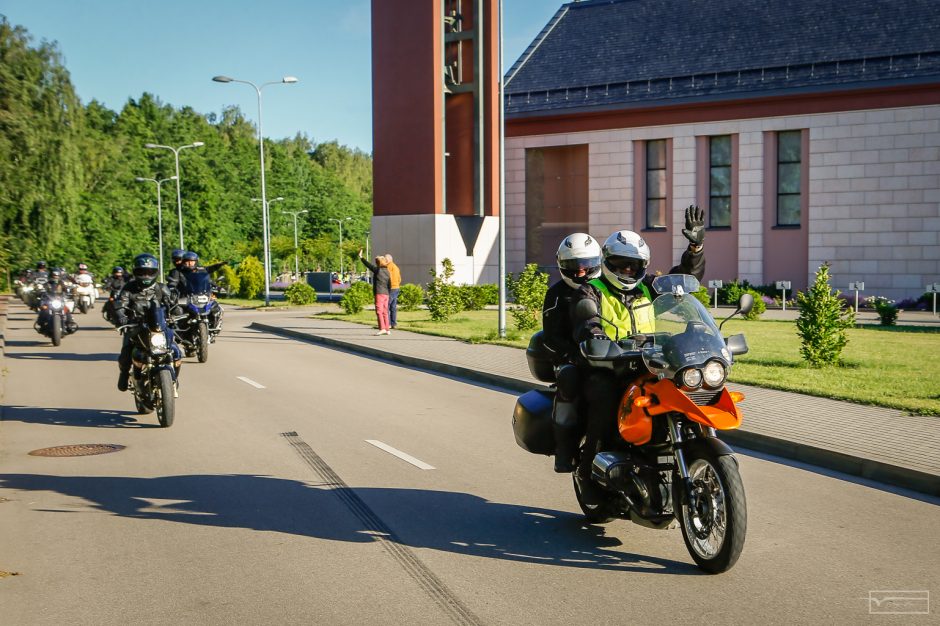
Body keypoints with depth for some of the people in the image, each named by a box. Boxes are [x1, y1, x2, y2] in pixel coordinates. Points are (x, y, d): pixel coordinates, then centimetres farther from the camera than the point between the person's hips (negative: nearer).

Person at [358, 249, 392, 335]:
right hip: (386, 294, 7)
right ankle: (387, 329, 13)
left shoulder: (377, 270, -8)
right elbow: (389, 284, 15)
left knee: (379, 311, -8)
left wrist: (361, 258, 5)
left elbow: (369, 265, -4)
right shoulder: (387, 271, 12)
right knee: (385, 312, 11)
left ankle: (382, 328, -16)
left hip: (379, 293, -7)